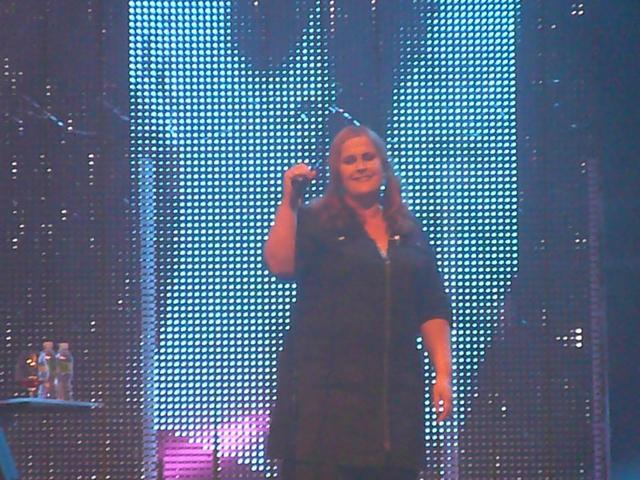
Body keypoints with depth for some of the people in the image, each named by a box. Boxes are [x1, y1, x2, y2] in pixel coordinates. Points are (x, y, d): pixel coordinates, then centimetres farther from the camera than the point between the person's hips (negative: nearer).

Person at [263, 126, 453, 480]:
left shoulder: (409, 232, 17)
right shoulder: (315, 222, 6)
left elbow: (433, 310, 14)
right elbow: (280, 265, -14)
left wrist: (443, 373, 5)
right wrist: (288, 202, -17)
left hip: (395, 389, 4)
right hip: (324, 387, -4)